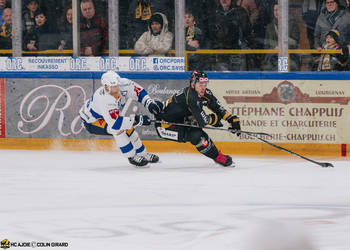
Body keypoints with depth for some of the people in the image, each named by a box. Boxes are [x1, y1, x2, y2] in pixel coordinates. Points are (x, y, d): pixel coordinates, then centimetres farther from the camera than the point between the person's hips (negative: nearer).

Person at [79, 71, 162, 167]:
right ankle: (132, 157, -14)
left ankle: (143, 154, 20)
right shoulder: (104, 99, -42)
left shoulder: (123, 84, -22)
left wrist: (149, 103, -23)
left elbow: (139, 91, -7)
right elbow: (115, 123, -45)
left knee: (129, 128, 3)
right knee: (118, 128, -27)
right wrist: (136, 120, -43)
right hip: (91, 122, -8)